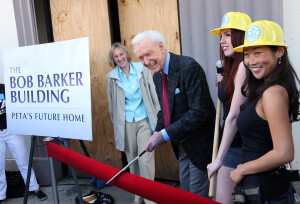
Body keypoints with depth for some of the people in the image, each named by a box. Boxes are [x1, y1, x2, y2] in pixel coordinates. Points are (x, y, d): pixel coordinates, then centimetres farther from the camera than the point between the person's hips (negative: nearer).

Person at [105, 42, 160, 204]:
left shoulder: (142, 70, 0)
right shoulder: (111, 77, 2)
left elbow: (153, 94, 2)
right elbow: (112, 104, 9)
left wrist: (158, 117, 0)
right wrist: (117, 125, 13)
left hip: (144, 121, -1)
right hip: (126, 123, 2)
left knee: (145, 161, -9)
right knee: (132, 161, 12)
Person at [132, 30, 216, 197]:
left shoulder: (189, 67, -23)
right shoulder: (157, 76, 4)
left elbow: (199, 112, -28)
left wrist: (165, 134, -26)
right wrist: (157, 133, -2)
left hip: (199, 142, -8)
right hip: (181, 144, 8)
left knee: (198, 192, 6)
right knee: (185, 187, 22)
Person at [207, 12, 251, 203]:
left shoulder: (243, 66, -17)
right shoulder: (234, 66, 13)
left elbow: (234, 116, -20)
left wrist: (219, 159, -17)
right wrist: (224, 84, 5)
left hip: (237, 147, -9)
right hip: (237, 145, 9)